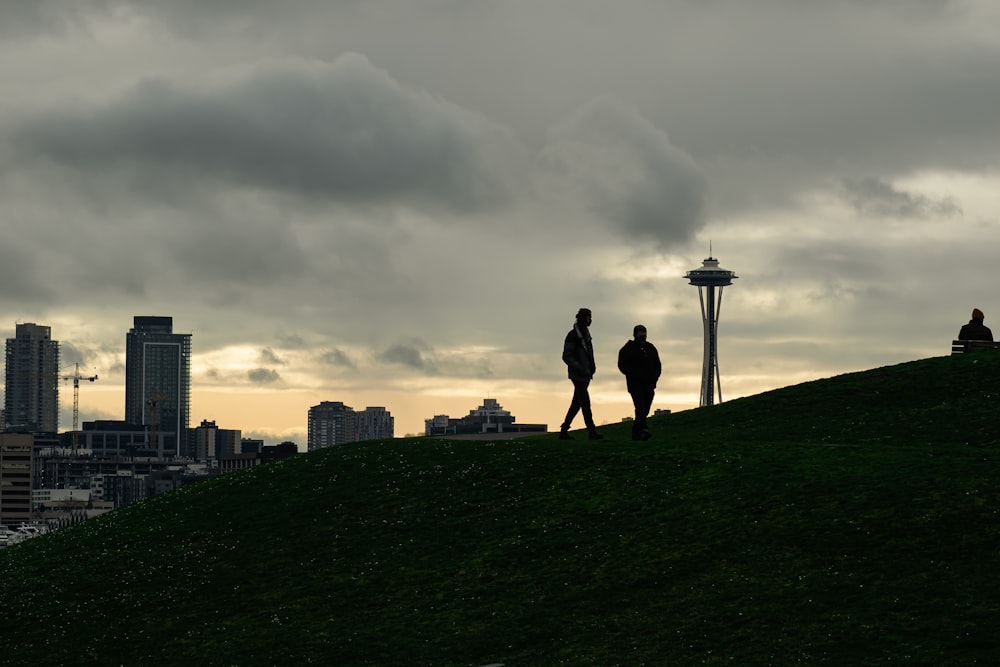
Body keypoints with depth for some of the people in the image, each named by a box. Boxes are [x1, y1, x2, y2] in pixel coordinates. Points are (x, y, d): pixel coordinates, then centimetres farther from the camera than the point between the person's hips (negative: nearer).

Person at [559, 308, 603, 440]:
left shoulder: (586, 335, 16)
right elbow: (566, 356, -13)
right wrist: (580, 368, -21)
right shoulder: (572, 335, -10)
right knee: (585, 403, -11)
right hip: (578, 375, -9)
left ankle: (564, 430, 14)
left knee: (576, 404, 9)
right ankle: (592, 432, -12)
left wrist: (592, 366, 11)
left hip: (586, 375, 9)